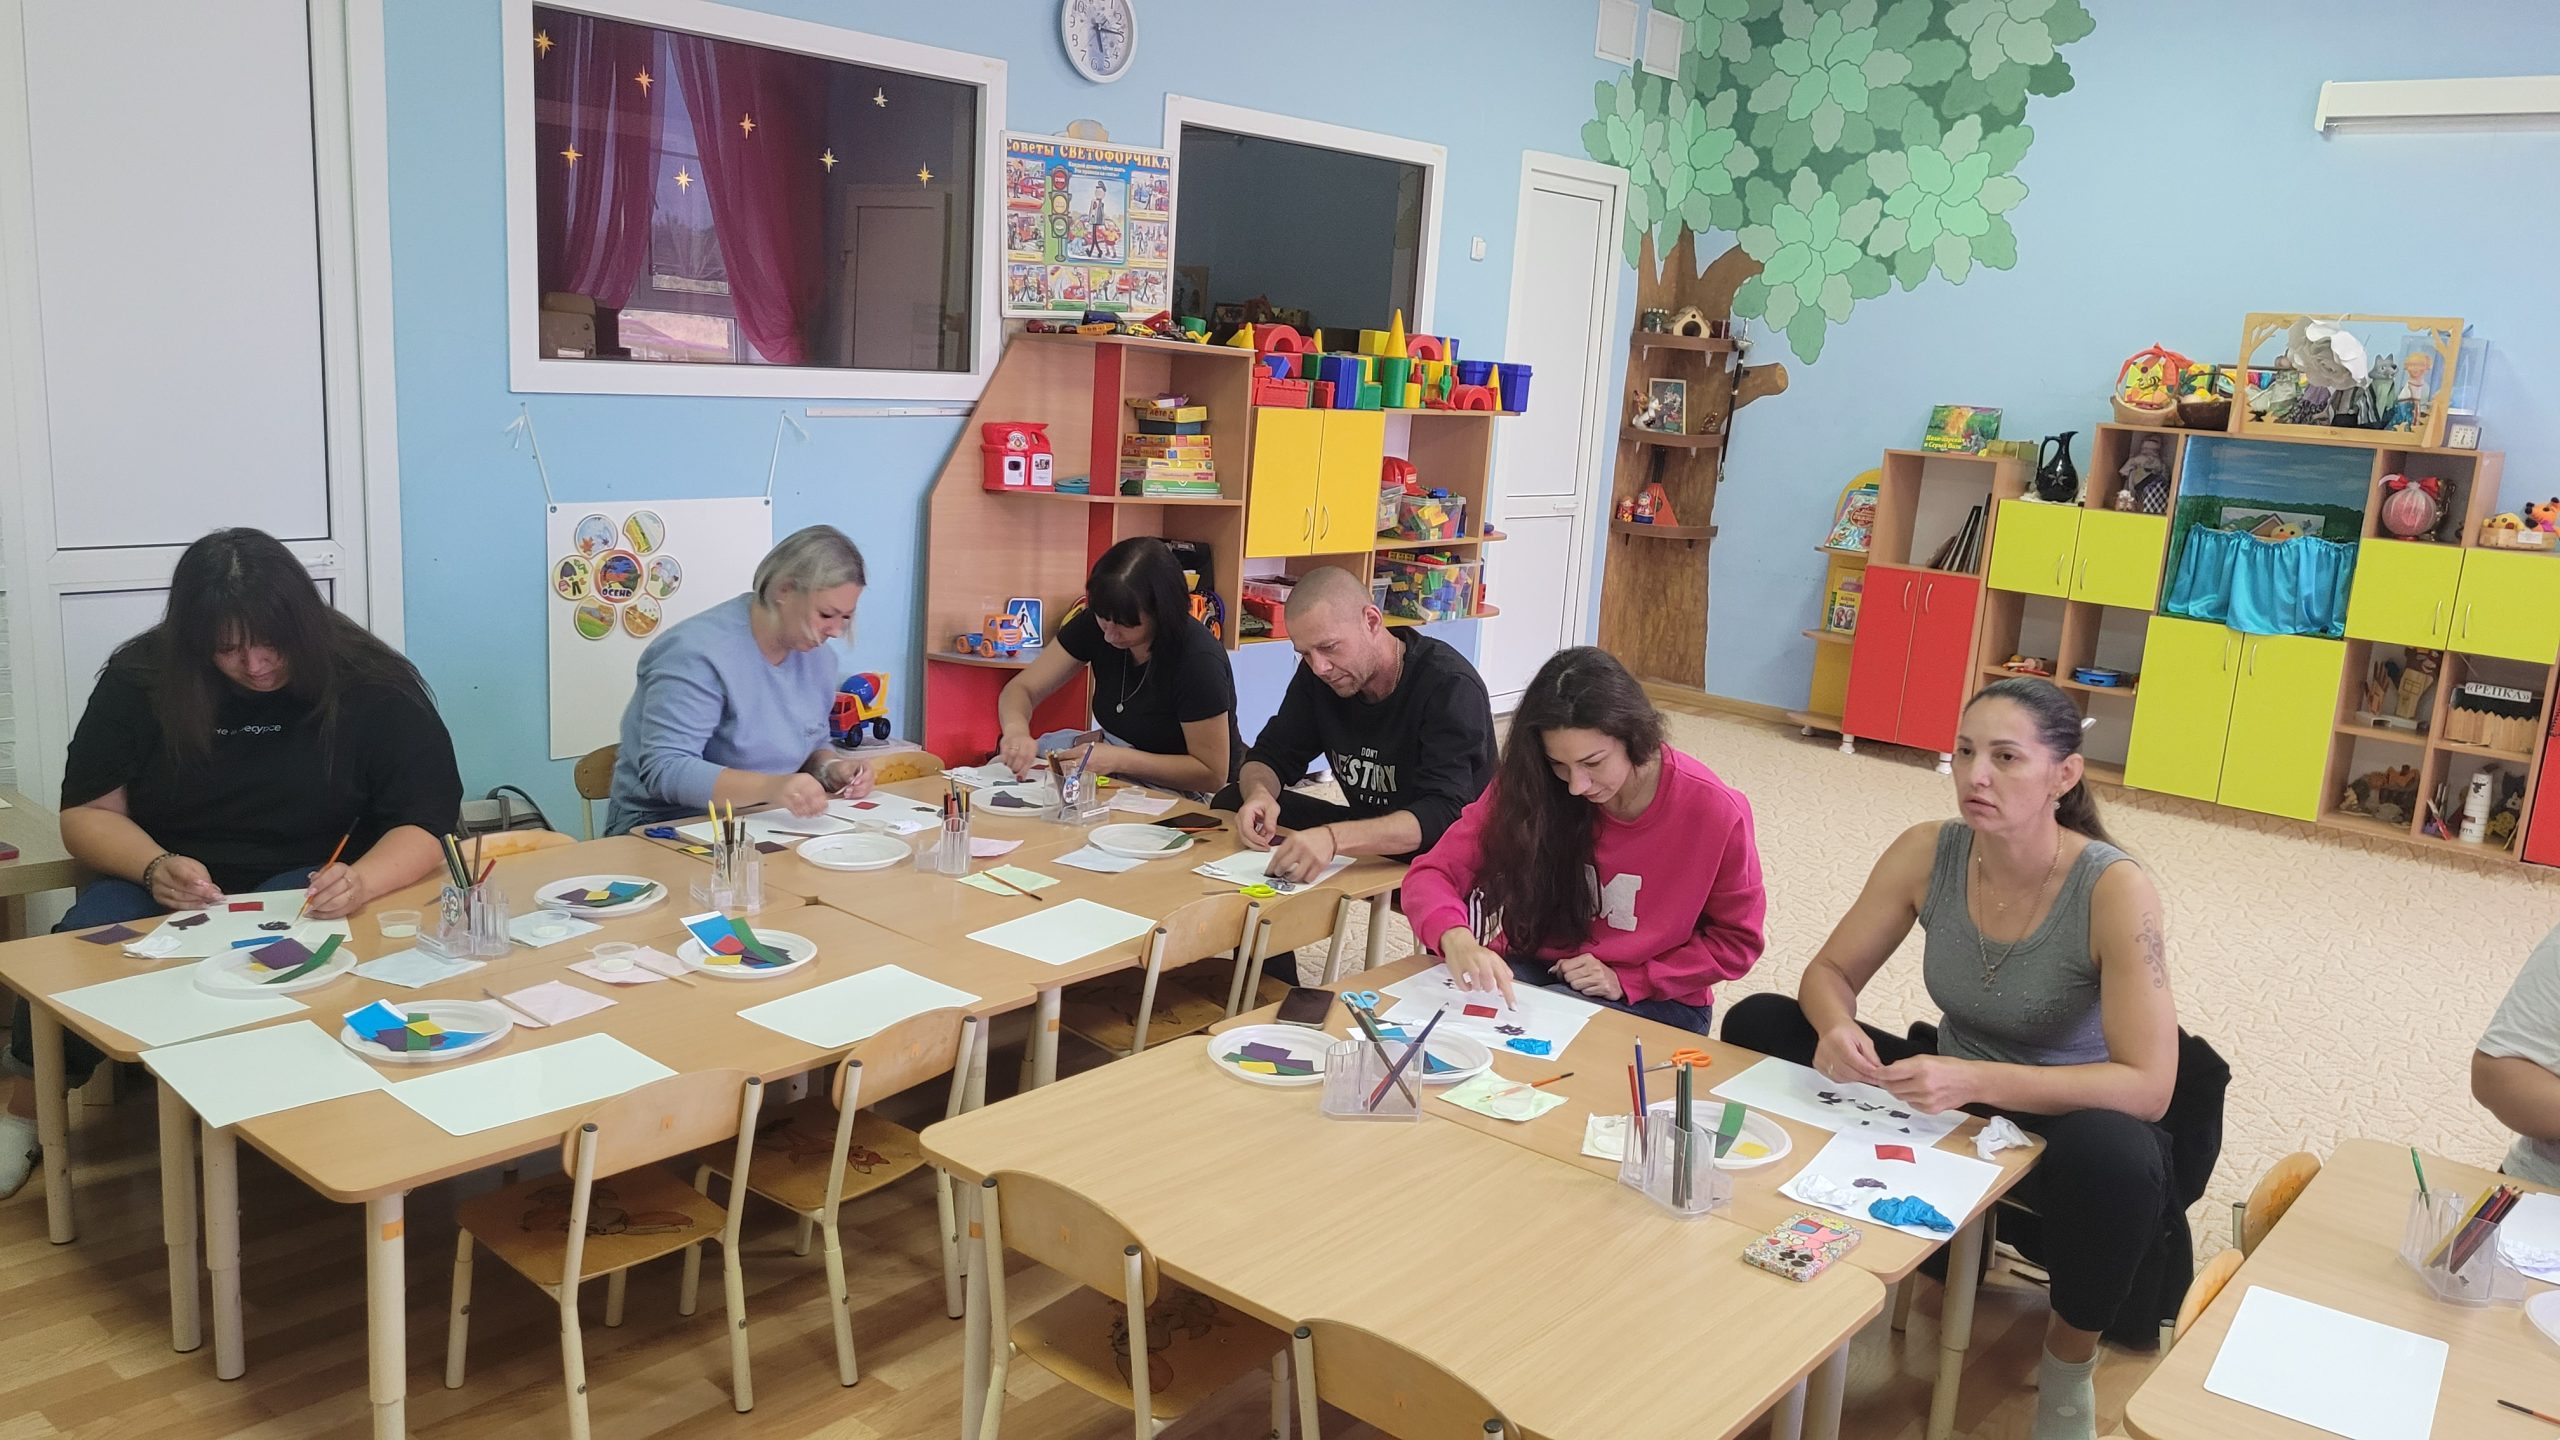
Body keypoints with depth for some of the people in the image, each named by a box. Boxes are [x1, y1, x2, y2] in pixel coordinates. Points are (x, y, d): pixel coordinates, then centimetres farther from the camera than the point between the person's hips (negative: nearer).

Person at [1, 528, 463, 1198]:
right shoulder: (140, 678, -1)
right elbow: (87, 811, 3)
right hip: (170, 885, 3)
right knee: (92, 933, -28)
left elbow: (428, 823, -11)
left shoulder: (373, 686, -8)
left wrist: (362, 880, -33)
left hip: (311, 886, -2)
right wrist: (154, 867, -20)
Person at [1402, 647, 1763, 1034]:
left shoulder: (1715, 811, -18)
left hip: (1653, 1001, -2)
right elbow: (1432, 874, -14)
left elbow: (1736, 941, -4)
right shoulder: (1527, 787, -13)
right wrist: (1457, 941, -37)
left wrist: (1626, 981, -16)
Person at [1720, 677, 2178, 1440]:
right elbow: (1830, 973, -5)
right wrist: (1836, 1030, -29)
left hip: (2064, 1122, -4)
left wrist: (1976, 1080, -40)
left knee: (2112, 1158, -40)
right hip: (1953, 1104, 4)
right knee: (1758, 1024, -10)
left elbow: (2147, 1087, -29)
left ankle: (2069, 1369, -7)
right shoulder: (1927, 853, -13)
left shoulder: (2114, 890, -25)